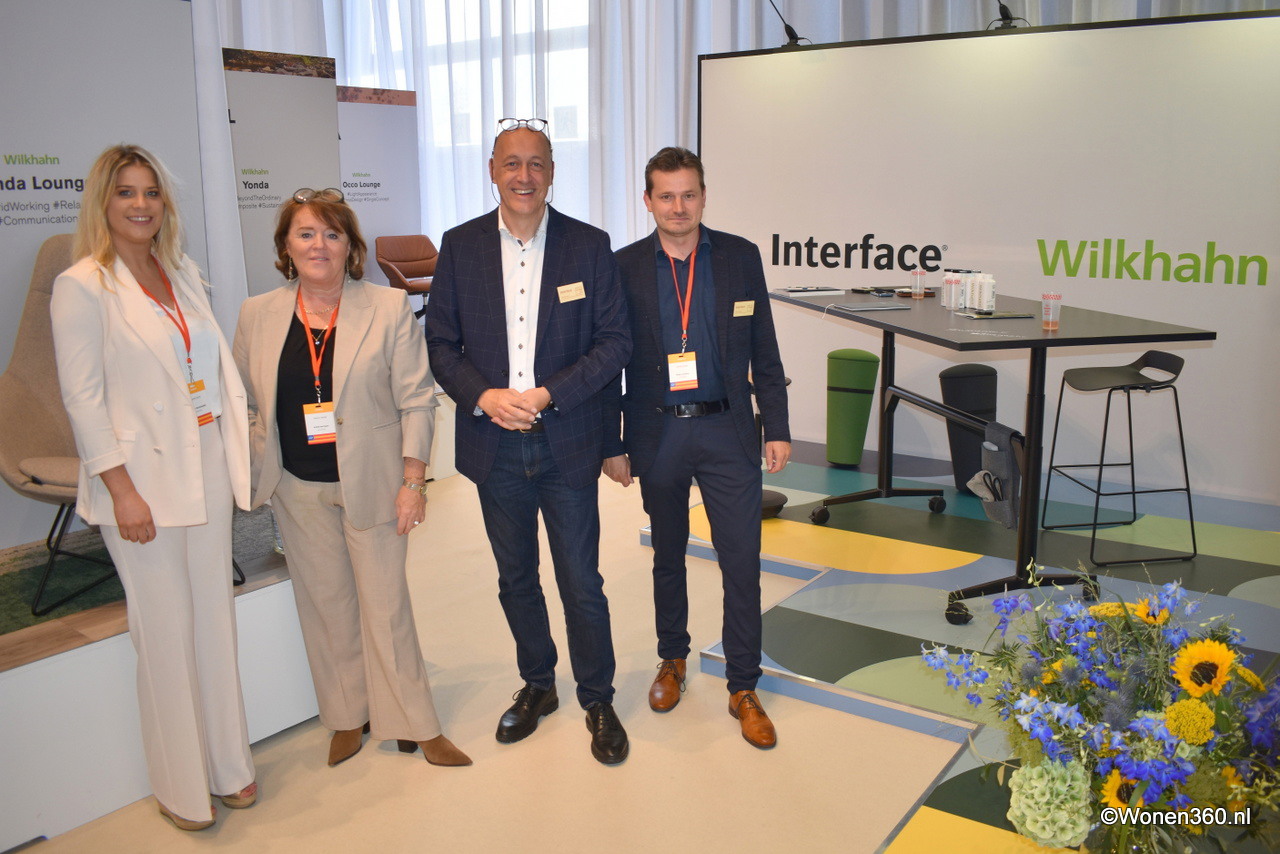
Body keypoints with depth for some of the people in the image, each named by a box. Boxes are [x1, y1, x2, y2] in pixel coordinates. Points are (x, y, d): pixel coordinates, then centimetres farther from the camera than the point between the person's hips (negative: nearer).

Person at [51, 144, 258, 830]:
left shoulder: (184, 273, 11)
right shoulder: (81, 286, -7)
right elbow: (83, 399, -11)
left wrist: (238, 449, 8)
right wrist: (122, 490, -15)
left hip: (207, 470, 6)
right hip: (144, 480, -5)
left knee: (215, 620, 13)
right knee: (167, 633, 4)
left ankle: (228, 764, 29)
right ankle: (182, 788, 22)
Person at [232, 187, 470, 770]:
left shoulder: (389, 308, -5)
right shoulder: (257, 315, 3)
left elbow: (417, 400, -6)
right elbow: (245, 405, 11)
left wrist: (413, 481, -9)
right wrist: (257, 473, 3)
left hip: (371, 482, -3)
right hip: (298, 489, 3)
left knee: (385, 604, 3)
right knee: (325, 604, 11)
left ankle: (414, 723, 19)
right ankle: (347, 717, 29)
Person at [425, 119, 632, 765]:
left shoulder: (590, 246, -2)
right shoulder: (460, 246, 2)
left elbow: (614, 342, -5)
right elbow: (440, 342, 3)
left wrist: (548, 396, -16)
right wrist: (483, 396, -14)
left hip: (567, 445, -2)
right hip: (495, 446, 3)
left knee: (581, 585, 5)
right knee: (515, 580, 17)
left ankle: (598, 700, 25)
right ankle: (537, 685, 38)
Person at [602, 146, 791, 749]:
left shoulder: (741, 257, 1)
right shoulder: (625, 267, -1)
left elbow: (764, 351, 3)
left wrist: (777, 428, 0)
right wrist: (612, 444, -1)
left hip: (727, 432, 0)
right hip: (657, 433, 0)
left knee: (742, 560, 1)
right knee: (668, 555, 16)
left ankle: (743, 688, 16)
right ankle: (672, 660, 37)